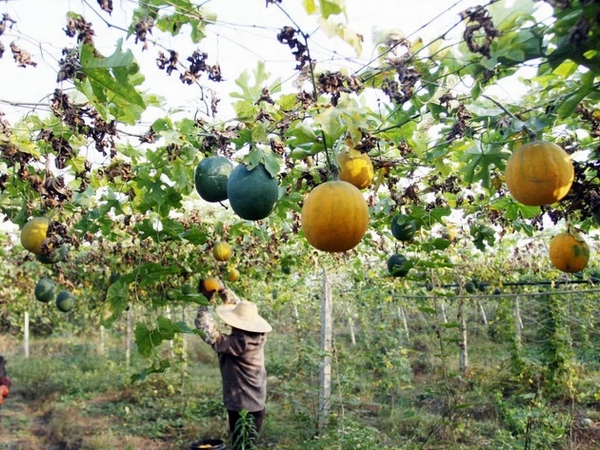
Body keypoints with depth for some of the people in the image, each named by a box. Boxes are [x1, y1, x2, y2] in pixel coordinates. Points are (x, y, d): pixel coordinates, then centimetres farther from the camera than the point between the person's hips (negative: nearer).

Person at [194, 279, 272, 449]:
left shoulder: (239, 342, -25)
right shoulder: (258, 336, -3)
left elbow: (208, 333, -26)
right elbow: (240, 307, 7)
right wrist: (222, 289, 4)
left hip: (241, 407, -8)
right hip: (257, 406, 8)